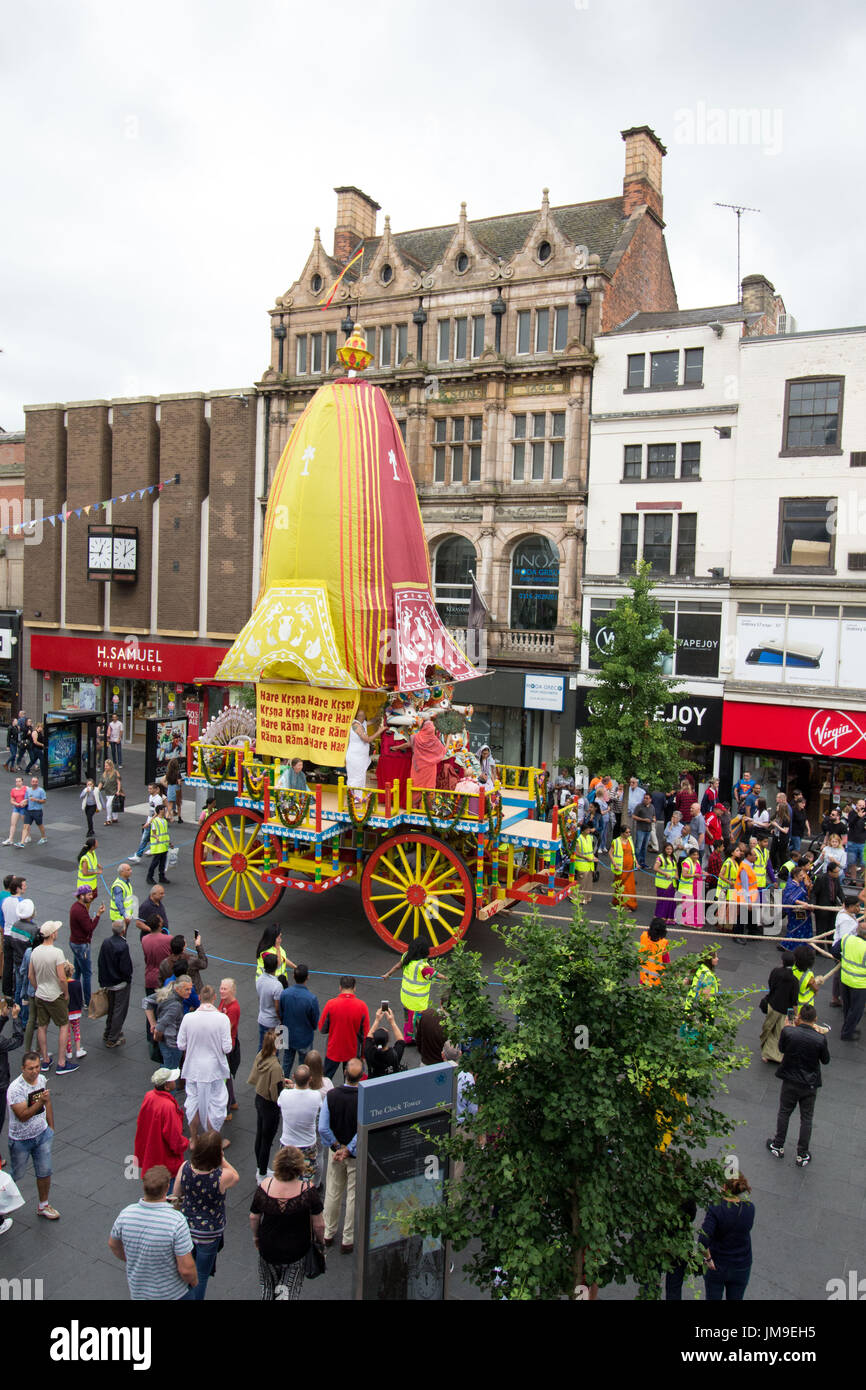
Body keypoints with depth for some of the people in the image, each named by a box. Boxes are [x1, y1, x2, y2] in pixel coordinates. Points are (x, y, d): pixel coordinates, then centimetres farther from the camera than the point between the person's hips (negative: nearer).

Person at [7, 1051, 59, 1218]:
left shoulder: (41, 1079, -5)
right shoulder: (15, 1089, -26)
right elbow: (23, 1116, -30)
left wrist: (51, 1128, 12)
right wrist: (40, 1101, -41)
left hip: (42, 1134, 5)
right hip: (21, 1140, -5)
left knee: (45, 1172, 10)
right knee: (15, 1175, 13)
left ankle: (43, 1206, 29)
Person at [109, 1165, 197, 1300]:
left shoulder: (126, 1214, -20)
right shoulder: (177, 1221, -32)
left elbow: (113, 1244, 1)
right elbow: (186, 1269, -26)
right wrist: (194, 1281, -4)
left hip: (138, 1292, 3)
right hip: (173, 1293, -3)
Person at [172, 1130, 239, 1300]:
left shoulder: (185, 1168, -21)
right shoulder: (222, 1177, -31)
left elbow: (176, 1197, -4)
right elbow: (236, 1176, -6)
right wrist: (221, 1159, -16)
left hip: (186, 1227, 3)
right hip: (209, 1234, -3)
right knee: (201, 1277, 21)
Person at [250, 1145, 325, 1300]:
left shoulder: (264, 1186, -20)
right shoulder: (308, 1191, -26)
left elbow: (253, 1217, -5)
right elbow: (319, 1225, -15)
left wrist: (255, 1235, 14)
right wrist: (320, 1241, 5)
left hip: (268, 1247, 2)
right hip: (296, 1250, -2)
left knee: (269, 1286, 29)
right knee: (291, 1287, 21)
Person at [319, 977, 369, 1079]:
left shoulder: (331, 1004, -17)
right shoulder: (362, 1006, -14)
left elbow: (322, 1029, -7)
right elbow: (365, 1033, -7)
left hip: (333, 1051, -1)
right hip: (353, 1052, 1)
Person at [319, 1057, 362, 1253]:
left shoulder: (331, 1095, -17)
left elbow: (323, 1128, -15)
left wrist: (338, 1146, -5)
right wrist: (348, 1150, -13)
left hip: (336, 1151, 3)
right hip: (357, 1155, -2)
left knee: (332, 1193, 20)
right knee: (353, 1197, 13)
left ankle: (329, 1234, 35)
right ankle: (348, 1240, 24)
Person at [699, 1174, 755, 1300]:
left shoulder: (716, 1209, -26)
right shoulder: (749, 1208, -16)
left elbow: (703, 1240, -32)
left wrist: (708, 1258, -17)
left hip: (716, 1266, -2)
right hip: (741, 1267, 2)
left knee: (713, 1298, 18)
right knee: (736, 1298, 22)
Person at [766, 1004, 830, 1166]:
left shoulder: (787, 1032, -19)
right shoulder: (820, 1039, -20)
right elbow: (826, 1061, -3)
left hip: (790, 1082, 0)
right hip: (810, 1084, 0)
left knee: (784, 1113, 20)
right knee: (806, 1119, 17)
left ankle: (778, 1147, 33)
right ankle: (802, 1155, 26)